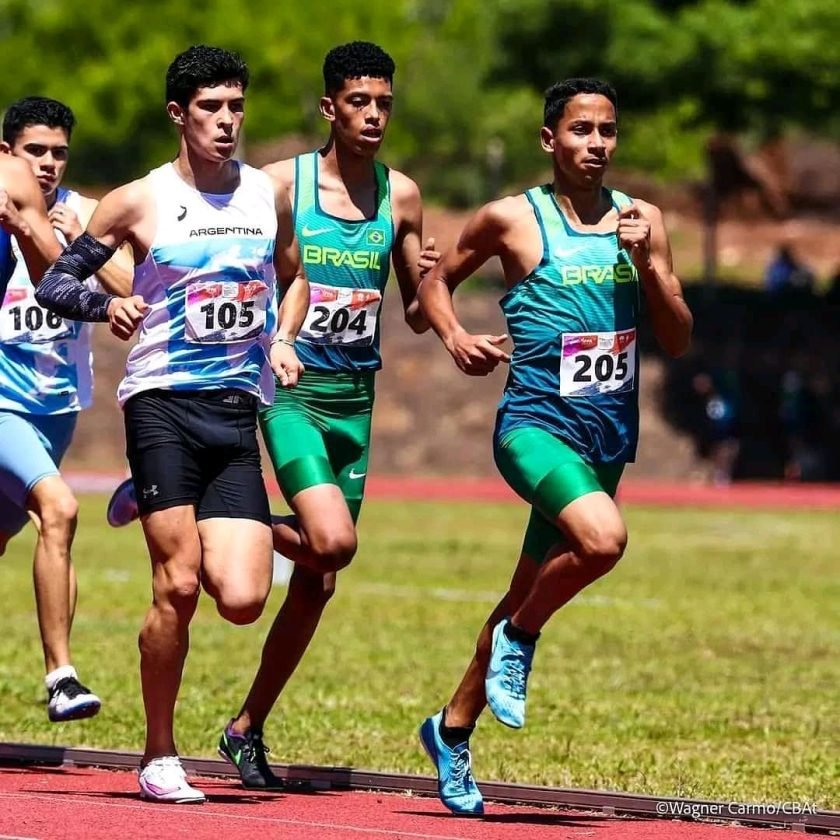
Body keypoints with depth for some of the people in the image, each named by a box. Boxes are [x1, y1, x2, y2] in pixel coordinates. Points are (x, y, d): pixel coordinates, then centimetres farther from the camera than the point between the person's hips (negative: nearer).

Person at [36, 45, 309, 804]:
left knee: (242, 600, -9)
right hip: (163, 401, -4)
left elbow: (293, 278, 27)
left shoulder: (269, 194, 10)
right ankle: (160, 757, 2)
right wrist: (106, 305, -18)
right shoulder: (140, 201, -1)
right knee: (178, 586, -12)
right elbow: (55, 283, 3)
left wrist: (282, 339, 7)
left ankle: (161, 512, 22)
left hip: (238, 412, 4)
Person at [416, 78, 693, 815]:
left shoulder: (642, 221, 8)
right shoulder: (512, 220, -2)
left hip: (607, 436, 5)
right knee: (603, 537, -32)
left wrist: (648, 263, -8)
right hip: (537, 422, -5)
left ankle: (453, 729, 31)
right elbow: (437, 279, 14)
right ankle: (519, 637, -5)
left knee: (530, 596, 13)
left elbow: (678, 340, 6)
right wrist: (454, 338, -5)